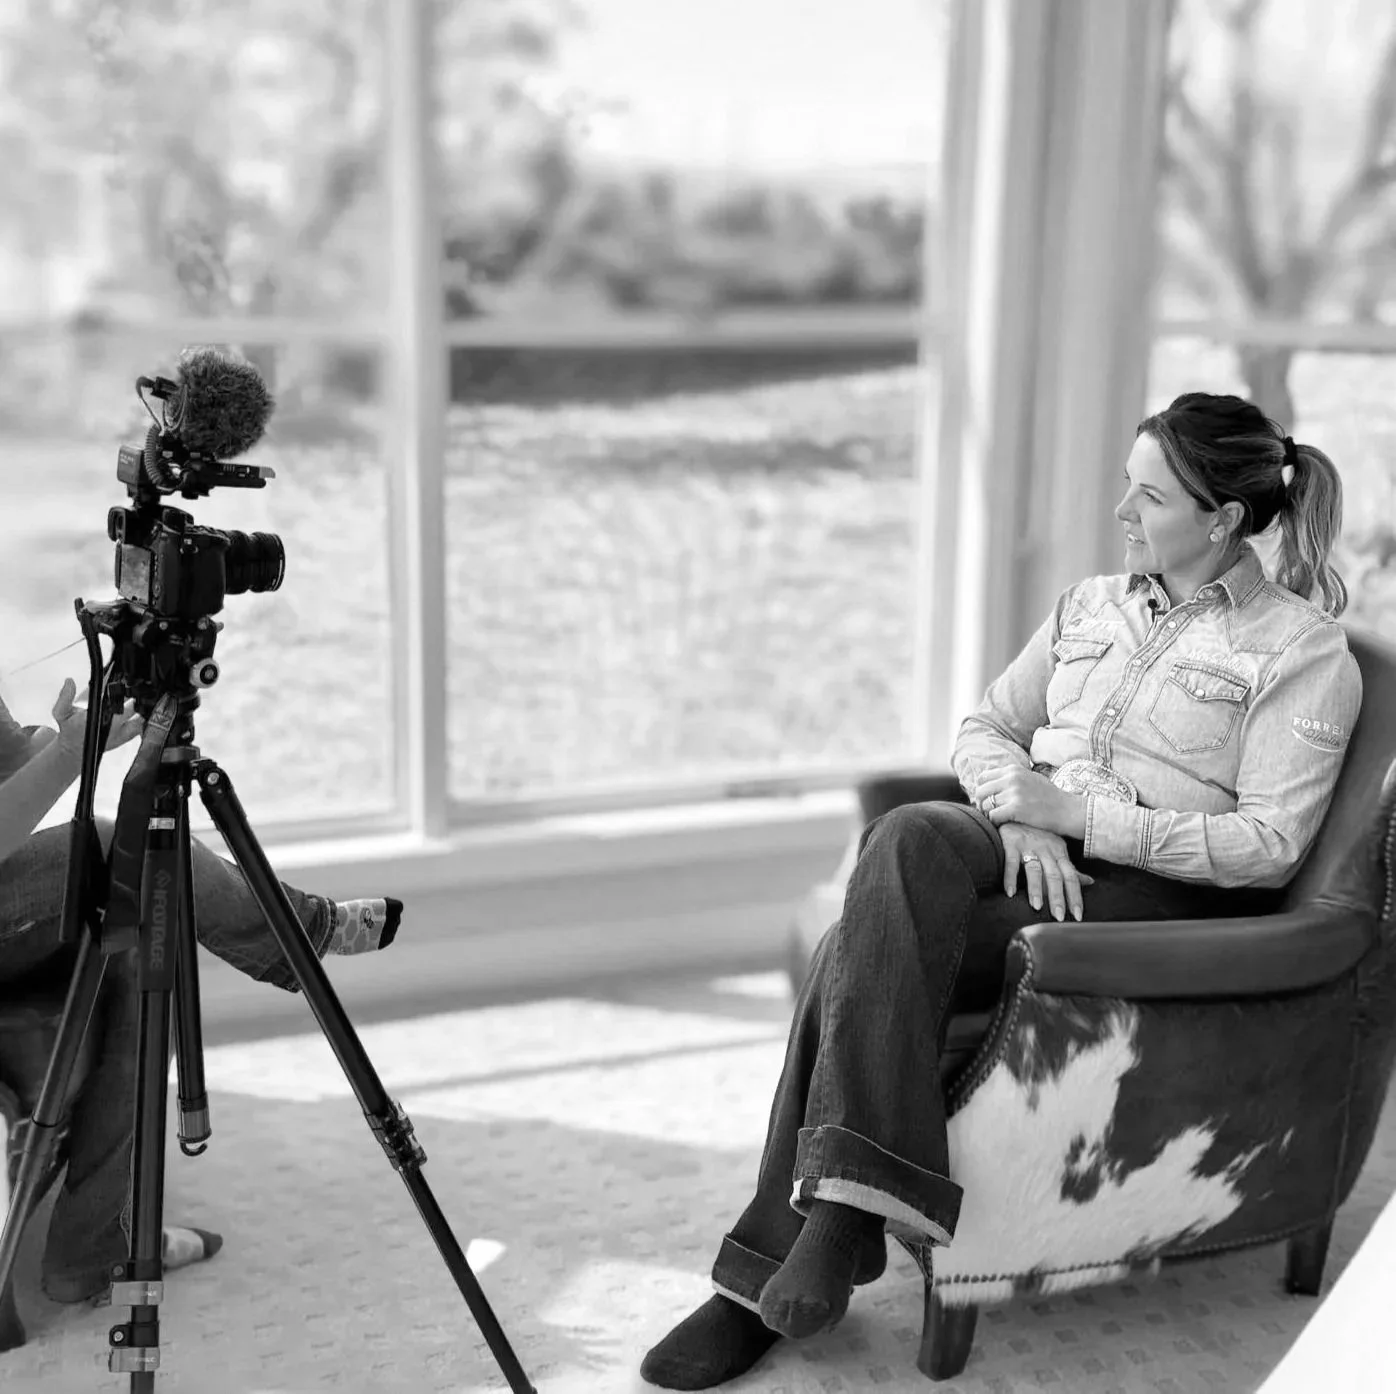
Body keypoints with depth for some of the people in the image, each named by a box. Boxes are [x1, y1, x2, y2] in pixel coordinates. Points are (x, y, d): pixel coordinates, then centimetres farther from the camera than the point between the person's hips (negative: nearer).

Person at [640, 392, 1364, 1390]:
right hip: (1028, 848, 5)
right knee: (909, 836, -32)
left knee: (861, 958, -28)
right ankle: (866, 1190, -34)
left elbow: (1269, 848, -7)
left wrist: (1085, 819, -14)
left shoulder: (1304, 652, 2)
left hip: (1154, 891, -5)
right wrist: (1018, 814, -6)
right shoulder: (1092, 605, 21)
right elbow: (984, 729, 17)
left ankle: (770, 1282, -24)